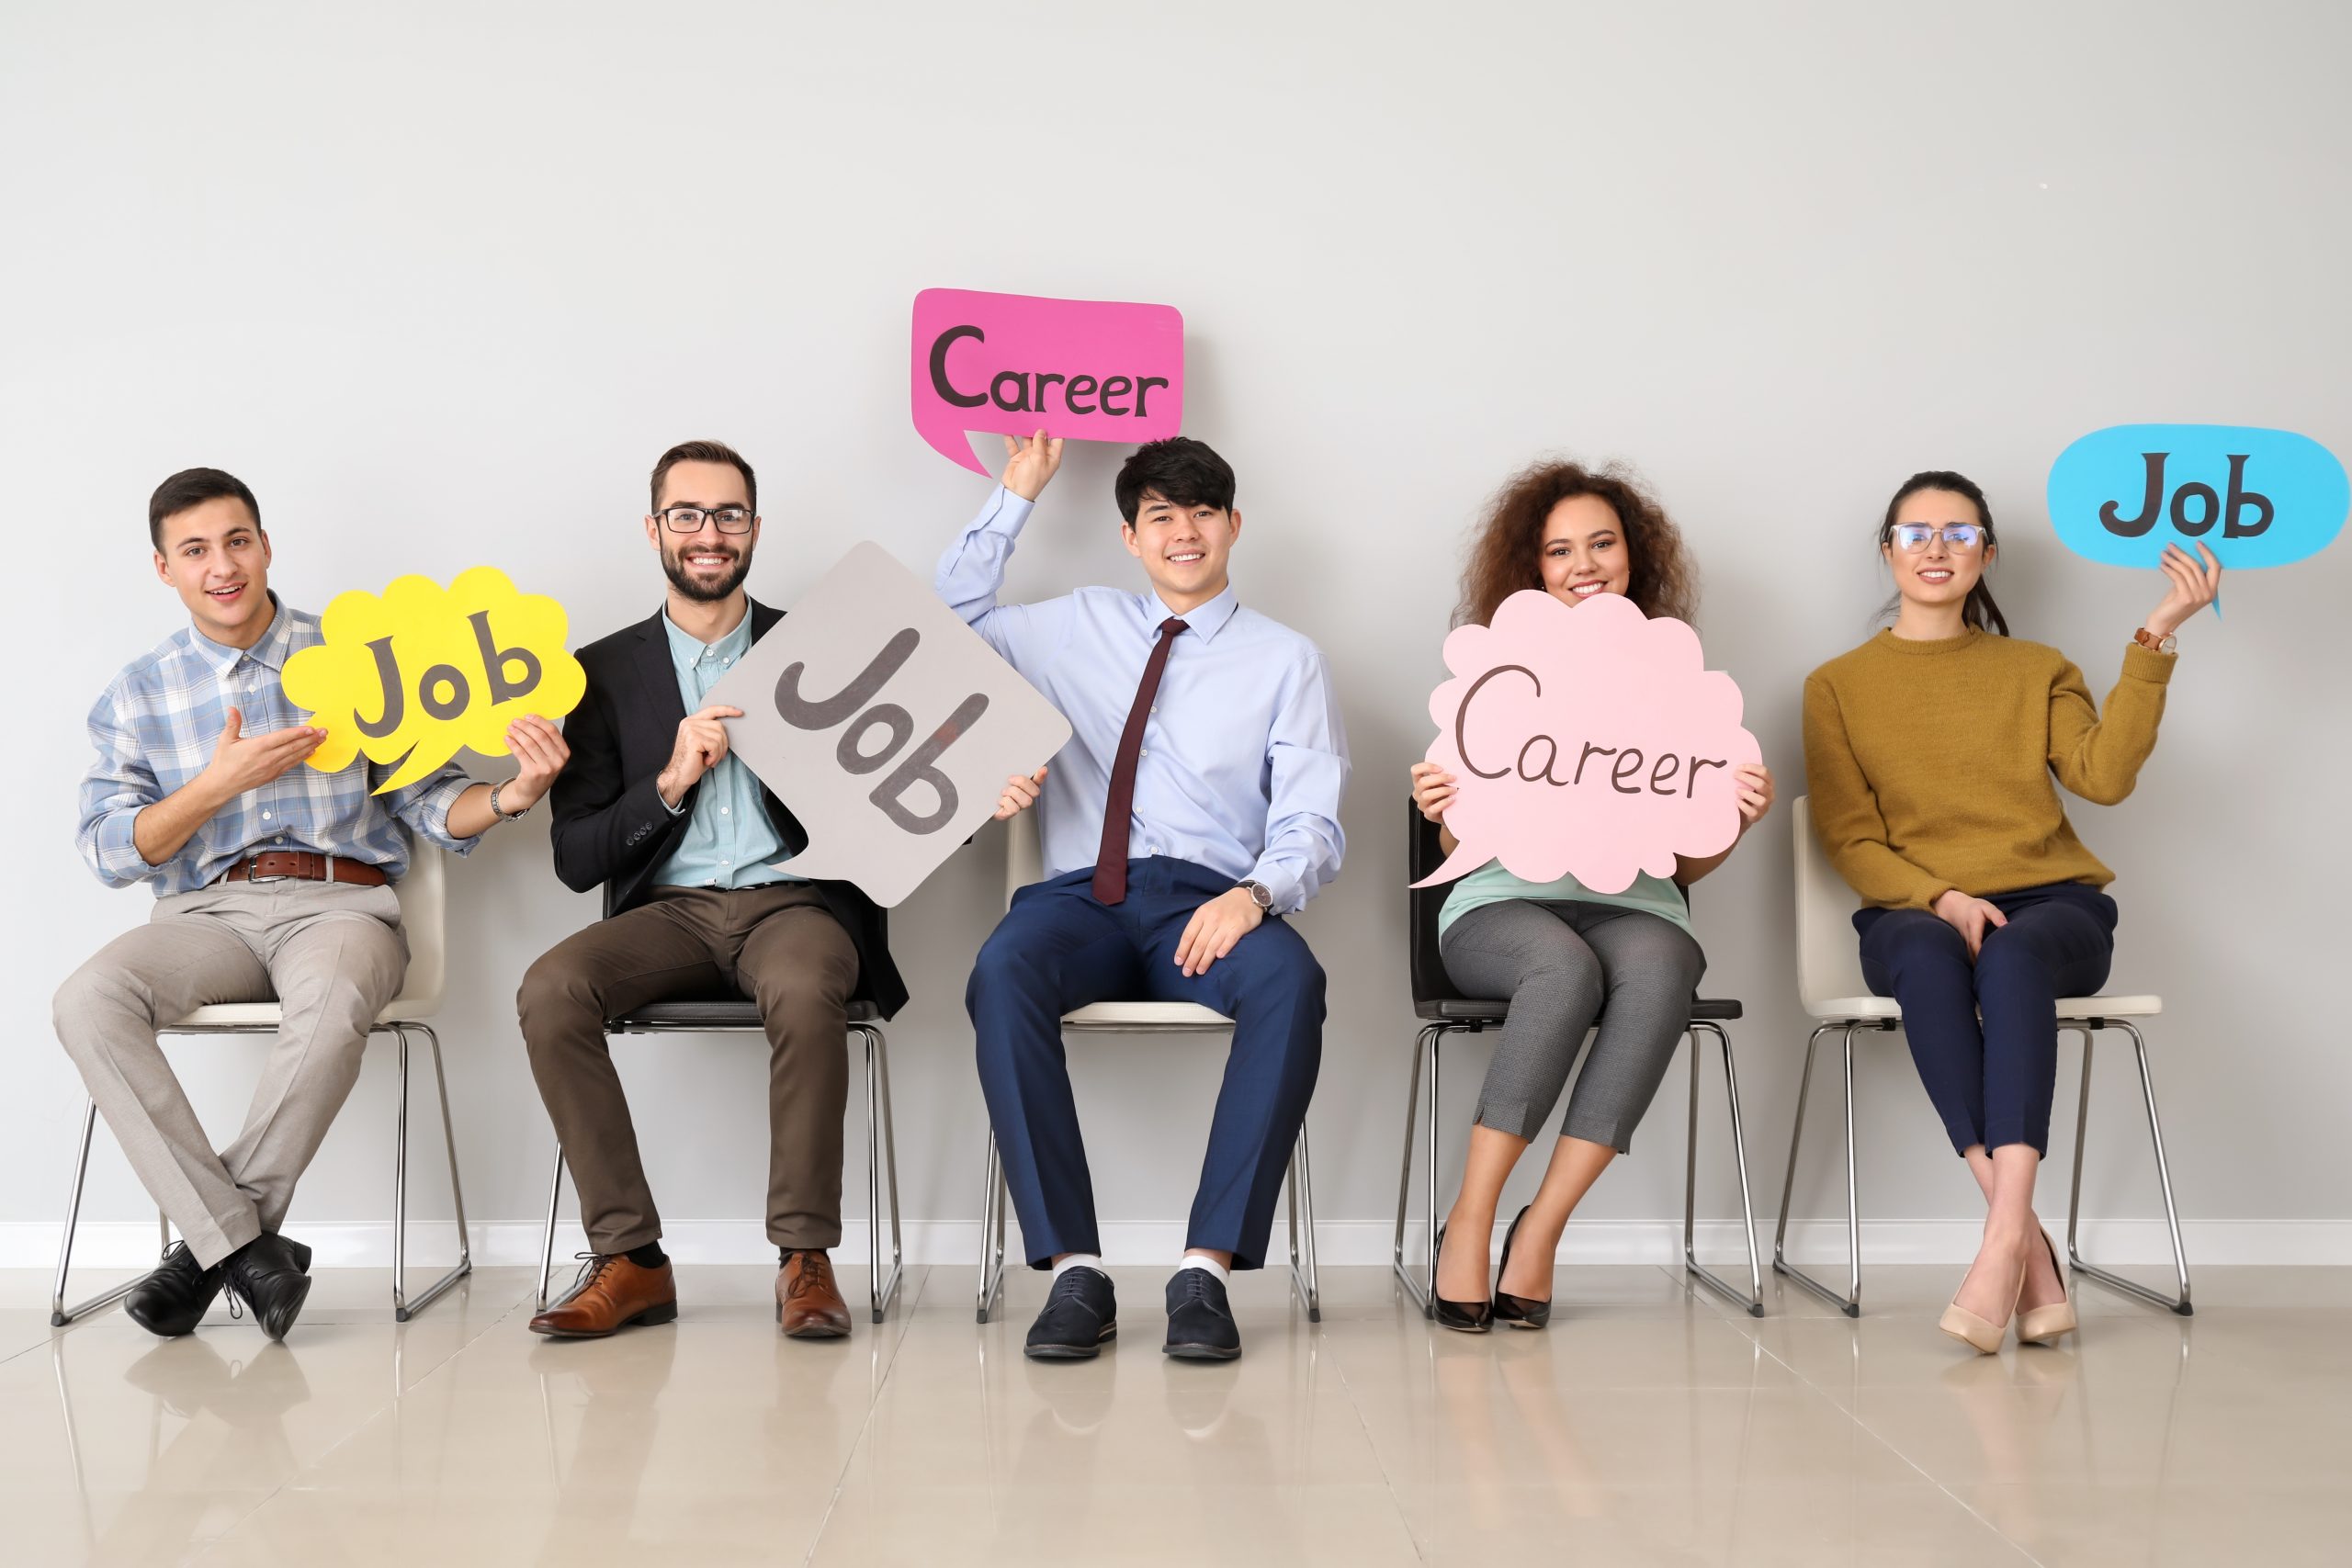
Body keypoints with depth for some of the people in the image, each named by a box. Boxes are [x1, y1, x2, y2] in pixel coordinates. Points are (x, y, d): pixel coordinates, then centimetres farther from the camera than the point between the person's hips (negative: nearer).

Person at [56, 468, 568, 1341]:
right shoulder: (137, 697, 12)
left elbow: (430, 805, 5)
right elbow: (110, 853, 5)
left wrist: (511, 796, -17)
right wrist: (221, 782, -9)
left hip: (339, 901, -2)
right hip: (206, 911, 2)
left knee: (332, 1002, -38)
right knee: (87, 1000, -29)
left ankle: (209, 1246, -20)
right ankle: (247, 1246, -26)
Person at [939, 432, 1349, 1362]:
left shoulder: (1285, 660, 13)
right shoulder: (1079, 629, 22)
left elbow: (1311, 825, 4)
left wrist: (1254, 893, -18)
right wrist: (1017, 496, 23)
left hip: (1211, 904, -1)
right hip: (1085, 898, 1)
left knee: (1291, 980, -36)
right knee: (1003, 970, -34)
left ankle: (1208, 1267, -32)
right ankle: (1073, 1268, -32)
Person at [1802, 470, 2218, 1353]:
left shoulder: (2037, 670, 17)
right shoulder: (1839, 685, 13)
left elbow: (2104, 775, -2)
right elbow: (1850, 839, 4)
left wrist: (2154, 640, -8)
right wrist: (1942, 898, -14)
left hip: (2051, 903, 1)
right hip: (1914, 913, -1)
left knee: (2013, 958, -36)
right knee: (1928, 960, -37)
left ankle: (2002, 1242, -46)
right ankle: (2029, 1250, -42)